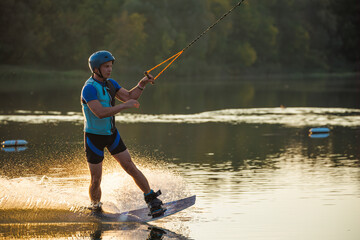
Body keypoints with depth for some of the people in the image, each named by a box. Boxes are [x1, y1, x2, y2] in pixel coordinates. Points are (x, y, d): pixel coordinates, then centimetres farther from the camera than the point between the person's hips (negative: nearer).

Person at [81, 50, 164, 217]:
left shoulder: (110, 83, 3)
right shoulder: (89, 88, -23)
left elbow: (129, 96, 8)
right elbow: (100, 113, -34)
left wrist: (142, 84, -7)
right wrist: (125, 106, -30)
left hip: (111, 134, 6)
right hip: (94, 137, -6)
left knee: (131, 168, -1)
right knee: (96, 180, 0)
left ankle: (152, 199, 3)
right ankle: (95, 207, 24)